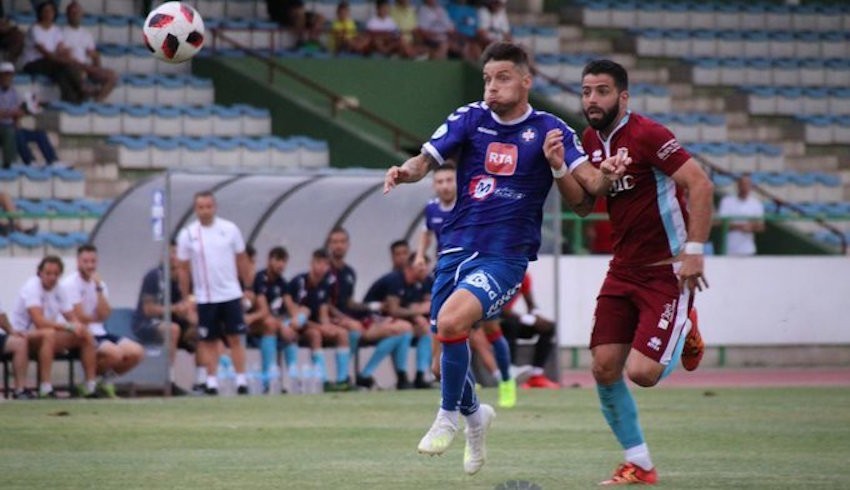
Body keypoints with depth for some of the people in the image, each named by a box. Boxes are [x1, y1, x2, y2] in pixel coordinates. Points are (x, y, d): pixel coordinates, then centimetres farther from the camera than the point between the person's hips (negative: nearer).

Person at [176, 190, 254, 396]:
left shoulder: (230, 229, 0)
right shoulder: (188, 234, -1)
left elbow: (242, 261, 7)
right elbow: (183, 268, 4)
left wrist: (248, 288, 6)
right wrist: (185, 297, 3)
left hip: (231, 294, 0)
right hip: (205, 298, 0)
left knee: (235, 339, -1)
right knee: (209, 341, 3)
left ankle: (241, 379, 2)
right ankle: (211, 381, 7)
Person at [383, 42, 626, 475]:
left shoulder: (551, 131, -2)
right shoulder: (470, 118, 5)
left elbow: (581, 202, -2)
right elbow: (428, 158, -4)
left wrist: (558, 165, -20)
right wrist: (407, 171, -26)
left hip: (505, 256, -4)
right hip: (456, 248, 4)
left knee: (451, 321, -29)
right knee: (445, 363, 7)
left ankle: (449, 415, -6)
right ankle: (473, 414, 40)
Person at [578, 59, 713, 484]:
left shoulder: (646, 134, -16)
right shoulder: (591, 140, 9)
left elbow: (700, 185, -19)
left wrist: (694, 251, -22)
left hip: (667, 270, -7)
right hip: (623, 270, 7)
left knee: (642, 373, -15)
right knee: (604, 369, -2)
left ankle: (684, 332, 18)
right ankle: (639, 465, 12)